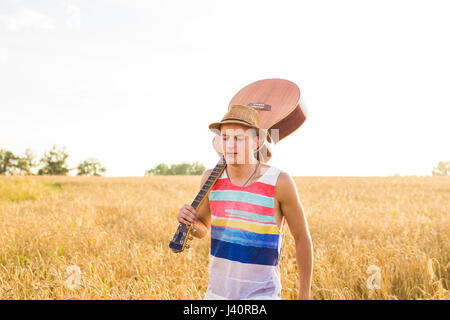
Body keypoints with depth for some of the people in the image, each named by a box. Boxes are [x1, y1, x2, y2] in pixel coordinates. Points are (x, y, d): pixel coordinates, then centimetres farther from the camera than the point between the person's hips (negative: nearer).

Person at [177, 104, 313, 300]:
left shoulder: (280, 181, -17)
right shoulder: (212, 178, -5)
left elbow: (302, 237, -6)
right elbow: (201, 231, 9)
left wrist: (305, 295, -2)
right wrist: (189, 219, -16)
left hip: (261, 297, -5)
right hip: (218, 292, 5)